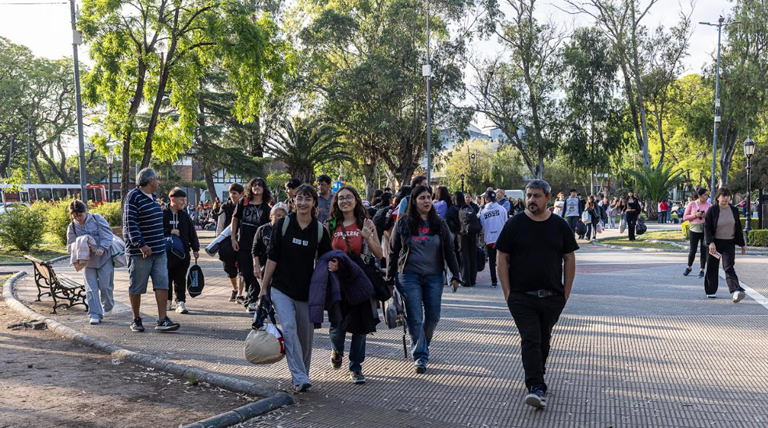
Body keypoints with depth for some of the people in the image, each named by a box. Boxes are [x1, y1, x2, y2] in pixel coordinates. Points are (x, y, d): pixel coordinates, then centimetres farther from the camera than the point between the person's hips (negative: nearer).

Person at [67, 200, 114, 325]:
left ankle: (107, 307, 27)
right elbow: (70, 245, 3)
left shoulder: (97, 218, -3)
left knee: (105, 285, 0)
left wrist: (101, 248, -23)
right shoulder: (72, 227, 4)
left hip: (104, 258, -2)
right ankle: (95, 314, 4)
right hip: (87, 260, 2)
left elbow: (107, 234, -9)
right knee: (91, 289, -2)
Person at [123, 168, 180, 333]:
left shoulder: (152, 197, 15)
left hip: (159, 251, 8)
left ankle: (162, 320, 0)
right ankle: (136, 320, 18)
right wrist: (142, 245, -25)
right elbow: (130, 224, -19)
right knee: (137, 288, 5)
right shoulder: (133, 197, -11)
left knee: (162, 284, -1)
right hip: (140, 252, -8)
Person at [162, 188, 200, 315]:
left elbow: (192, 233, 10)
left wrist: (195, 248, 6)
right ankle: (168, 301, 24)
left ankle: (180, 302, 1)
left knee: (180, 279, 1)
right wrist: (170, 232, -16)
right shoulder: (163, 214, -3)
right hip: (167, 252, -2)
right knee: (167, 278, 9)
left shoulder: (185, 215, 9)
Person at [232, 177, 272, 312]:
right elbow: (235, 219, 7)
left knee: (254, 273, -3)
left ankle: (251, 300, 2)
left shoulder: (266, 208, 1)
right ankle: (250, 298, 23)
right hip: (242, 244, 1)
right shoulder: (243, 202, 3)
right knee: (245, 273, 7)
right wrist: (233, 238, 1)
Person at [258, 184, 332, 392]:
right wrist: (264, 287, 0)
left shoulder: (320, 230, 1)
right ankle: (300, 378, -18)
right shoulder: (282, 225, -2)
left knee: (305, 335, 6)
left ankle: (301, 375, 25)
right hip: (281, 288, -2)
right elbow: (272, 257, 0)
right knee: (289, 328, -18)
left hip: (307, 291, 2)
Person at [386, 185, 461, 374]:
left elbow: (449, 251, 10)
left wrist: (455, 276, 5)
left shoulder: (439, 224, 7)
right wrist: (390, 278, 3)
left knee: (433, 317, 5)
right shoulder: (403, 223, 1)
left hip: (434, 277, 3)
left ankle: (422, 346, 29)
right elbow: (393, 251, 5)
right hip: (409, 276, -2)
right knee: (415, 318, -6)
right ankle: (419, 356, 2)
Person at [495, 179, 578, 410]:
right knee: (530, 340, -9)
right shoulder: (514, 224, -2)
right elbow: (502, 259, 0)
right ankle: (536, 387, -11)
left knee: (544, 340, 15)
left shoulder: (560, 226, 4)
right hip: (522, 296, -2)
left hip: (553, 297, 3)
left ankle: (536, 375, 34)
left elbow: (569, 259, 9)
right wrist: (507, 292, -6)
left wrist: (566, 292, 4)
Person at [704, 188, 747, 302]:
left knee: (729, 267, -12)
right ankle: (711, 291, 20)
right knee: (712, 268, 7)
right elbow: (707, 227, -10)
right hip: (715, 243, -2)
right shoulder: (712, 210, -7)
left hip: (729, 243, 2)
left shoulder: (734, 210, 5)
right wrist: (710, 243, -20)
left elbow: (738, 228, 12)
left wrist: (742, 244, 14)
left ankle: (736, 291, -24)